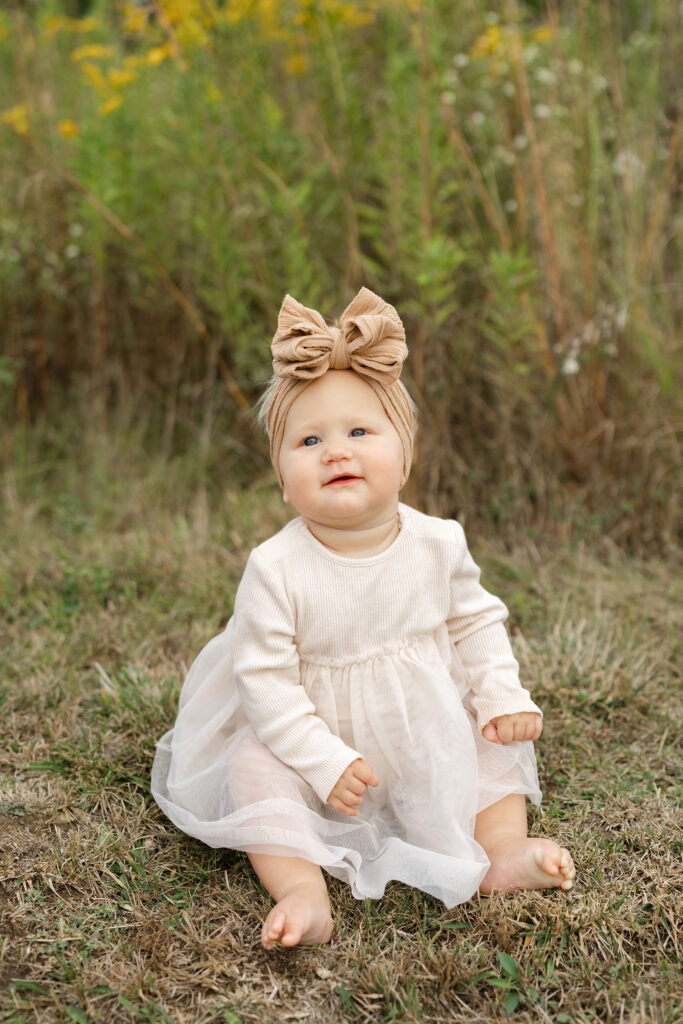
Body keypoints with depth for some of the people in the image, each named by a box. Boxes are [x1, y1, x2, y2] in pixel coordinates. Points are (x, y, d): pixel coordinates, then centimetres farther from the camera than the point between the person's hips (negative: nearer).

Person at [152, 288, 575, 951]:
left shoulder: (437, 544, -12)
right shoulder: (276, 570, -23)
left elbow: (475, 622, 4)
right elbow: (266, 679, -20)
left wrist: (502, 694, -9)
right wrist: (324, 761, -25)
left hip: (432, 738, 4)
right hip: (317, 746, -3)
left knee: (497, 743, -8)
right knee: (255, 772, -25)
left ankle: (504, 853, -4)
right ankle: (302, 890, -27)